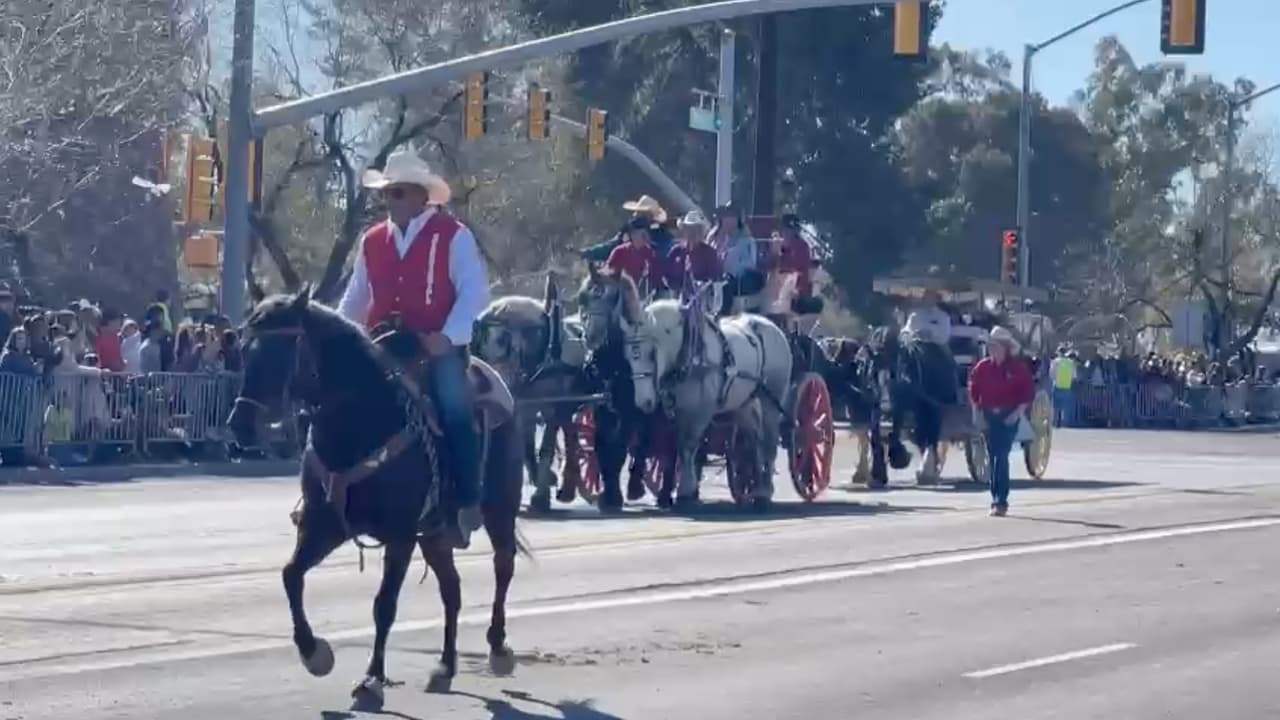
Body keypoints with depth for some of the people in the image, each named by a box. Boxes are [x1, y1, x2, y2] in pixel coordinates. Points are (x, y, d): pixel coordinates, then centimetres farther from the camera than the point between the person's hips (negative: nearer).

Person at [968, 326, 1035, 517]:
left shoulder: (1018, 367, -3)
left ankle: (1001, 501, -14)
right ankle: (997, 500, 16)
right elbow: (973, 392, 8)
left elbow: (1028, 393, -2)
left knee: (1002, 457, -13)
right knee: (993, 457, 7)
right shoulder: (982, 367, 4)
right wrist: (978, 414, -1)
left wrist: (1018, 412, -12)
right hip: (988, 417, 4)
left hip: (1008, 418, -4)